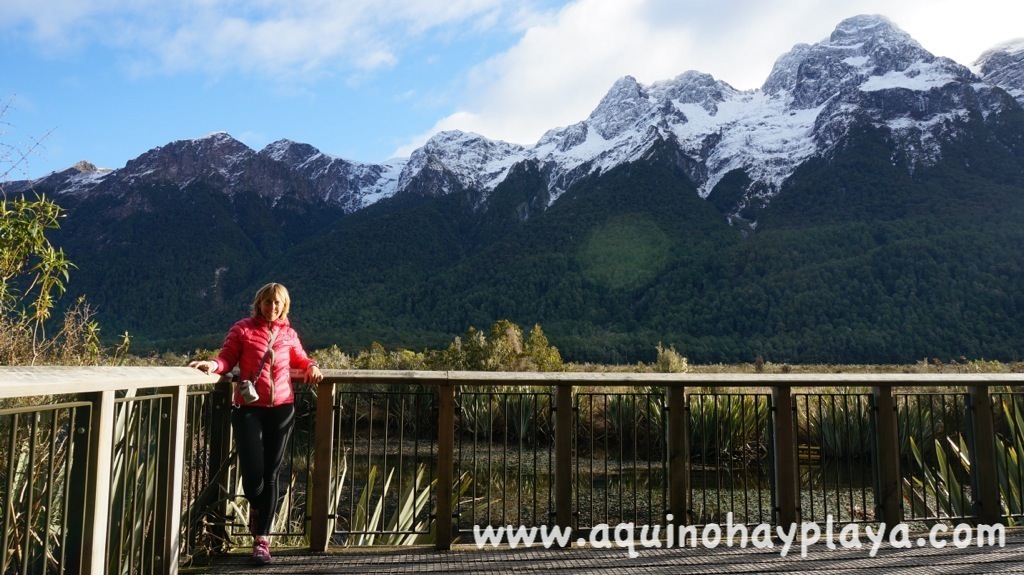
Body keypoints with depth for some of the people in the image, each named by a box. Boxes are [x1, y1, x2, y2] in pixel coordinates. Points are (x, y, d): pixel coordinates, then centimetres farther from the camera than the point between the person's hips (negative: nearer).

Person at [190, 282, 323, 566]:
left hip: (282, 408, 3)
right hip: (248, 408, -2)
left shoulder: (289, 334, 10)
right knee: (253, 474, -6)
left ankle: (262, 540, 13)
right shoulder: (243, 329, 0)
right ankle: (257, 509, 30)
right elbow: (227, 359, -4)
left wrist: (311, 367, 6)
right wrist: (213, 365, -24)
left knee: (270, 475, 5)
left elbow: (299, 358, 26)